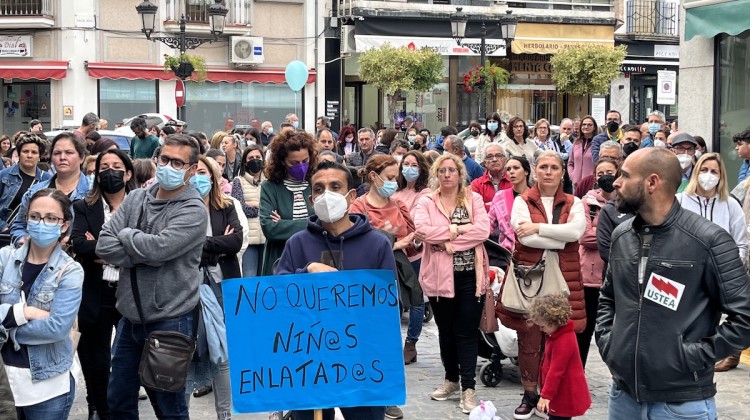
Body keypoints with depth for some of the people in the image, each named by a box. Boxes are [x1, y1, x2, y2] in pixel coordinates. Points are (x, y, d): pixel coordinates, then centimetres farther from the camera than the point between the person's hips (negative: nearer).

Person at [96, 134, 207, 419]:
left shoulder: (193, 211, -12)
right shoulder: (135, 198, 4)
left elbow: (157, 248, -26)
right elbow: (104, 246, -6)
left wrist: (126, 234, -8)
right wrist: (146, 255, -16)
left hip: (170, 320, -6)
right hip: (130, 316, 6)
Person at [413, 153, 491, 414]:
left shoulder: (474, 199, 3)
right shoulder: (426, 202, 3)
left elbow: (483, 230, -12)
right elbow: (422, 230, -16)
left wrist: (450, 240, -17)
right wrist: (458, 229, -17)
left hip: (470, 275, -1)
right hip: (439, 276, 1)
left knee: (466, 331, -1)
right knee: (446, 331, 14)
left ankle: (468, 387, 5)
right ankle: (451, 379, 30)